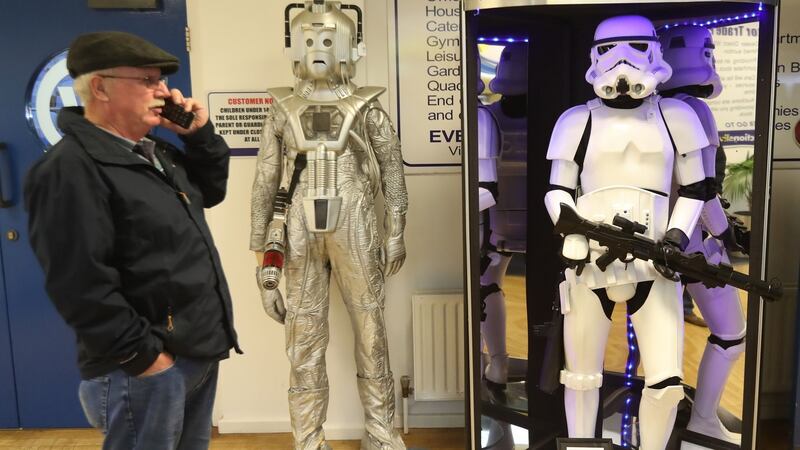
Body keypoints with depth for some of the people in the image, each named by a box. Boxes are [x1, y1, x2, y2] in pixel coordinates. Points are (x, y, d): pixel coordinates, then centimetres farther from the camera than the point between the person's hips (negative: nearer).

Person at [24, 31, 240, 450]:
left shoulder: (156, 151, 11)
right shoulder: (70, 169, -19)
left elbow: (210, 192, 21)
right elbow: (81, 285, -24)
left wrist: (200, 135, 6)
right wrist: (142, 354, -20)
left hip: (198, 352, 9)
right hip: (148, 368, -9)